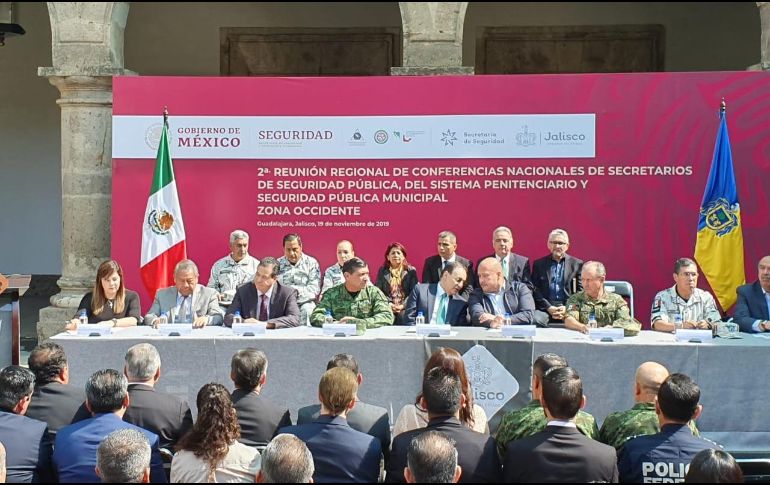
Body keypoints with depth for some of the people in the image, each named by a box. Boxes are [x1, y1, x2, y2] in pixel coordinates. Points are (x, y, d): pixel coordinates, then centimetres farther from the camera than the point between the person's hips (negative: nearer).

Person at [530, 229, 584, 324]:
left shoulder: (577, 264, 11)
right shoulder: (539, 264, 12)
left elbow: (581, 291, 7)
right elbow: (535, 290, 6)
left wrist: (568, 308, -7)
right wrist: (549, 307, -7)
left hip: (569, 313, 0)